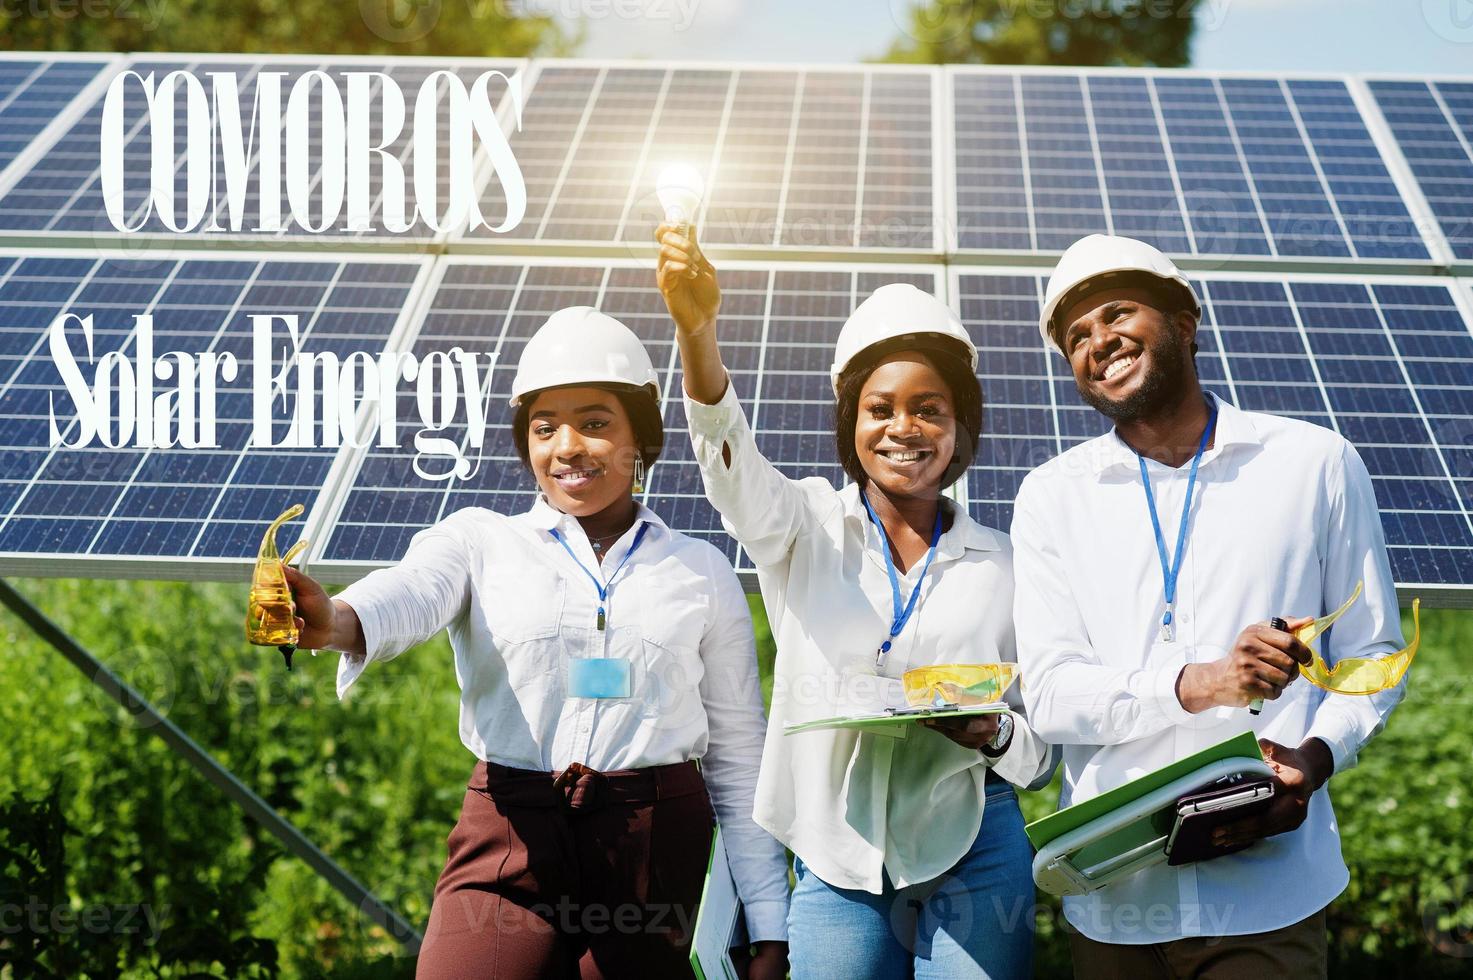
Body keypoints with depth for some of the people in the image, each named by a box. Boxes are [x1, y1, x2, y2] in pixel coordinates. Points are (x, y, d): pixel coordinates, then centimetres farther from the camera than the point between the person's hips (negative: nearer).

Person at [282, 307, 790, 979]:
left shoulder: (702, 572, 10)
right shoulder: (481, 541, 7)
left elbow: (738, 759, 11)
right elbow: (409, 593, -16)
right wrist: (335, 621, -40)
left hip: (655, 853, 1)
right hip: (510, 845, -1)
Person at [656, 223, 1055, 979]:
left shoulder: (1002, 566, 7)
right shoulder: (807, 527, 5)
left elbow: (1040, 751, 12)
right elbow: (731, 462, -17)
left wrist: (997, 736, -13)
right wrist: (697, 333, -35)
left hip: (971, 865, 0)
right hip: (836, 865, 0)